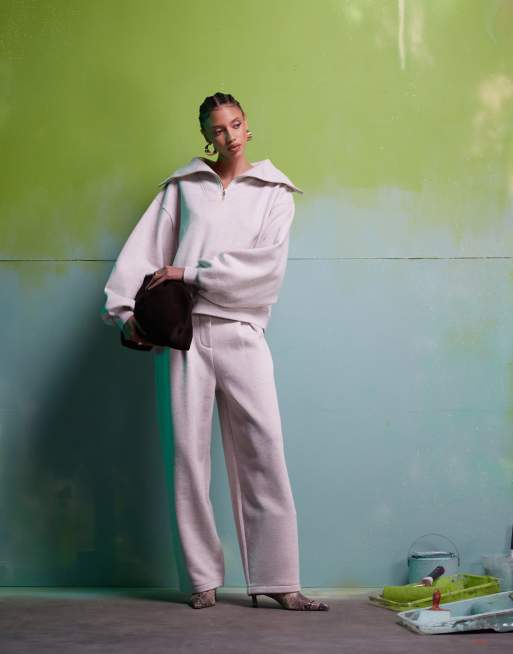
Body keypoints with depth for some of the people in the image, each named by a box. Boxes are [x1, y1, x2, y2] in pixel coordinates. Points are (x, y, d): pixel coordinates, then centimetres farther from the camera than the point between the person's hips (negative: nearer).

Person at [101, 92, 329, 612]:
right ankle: (204, 579, 8)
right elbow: (146, 248, 10)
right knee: (190, 450, 0)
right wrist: (125, 308, -2)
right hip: (188, 329, 2)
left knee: (263, 452, -7)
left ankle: (277, 579, -2)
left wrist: (191, 273, -10)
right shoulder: (184, 185, 14)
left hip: (242, 330, -1)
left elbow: (266, 265, -5)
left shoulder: (273, 193, 9)